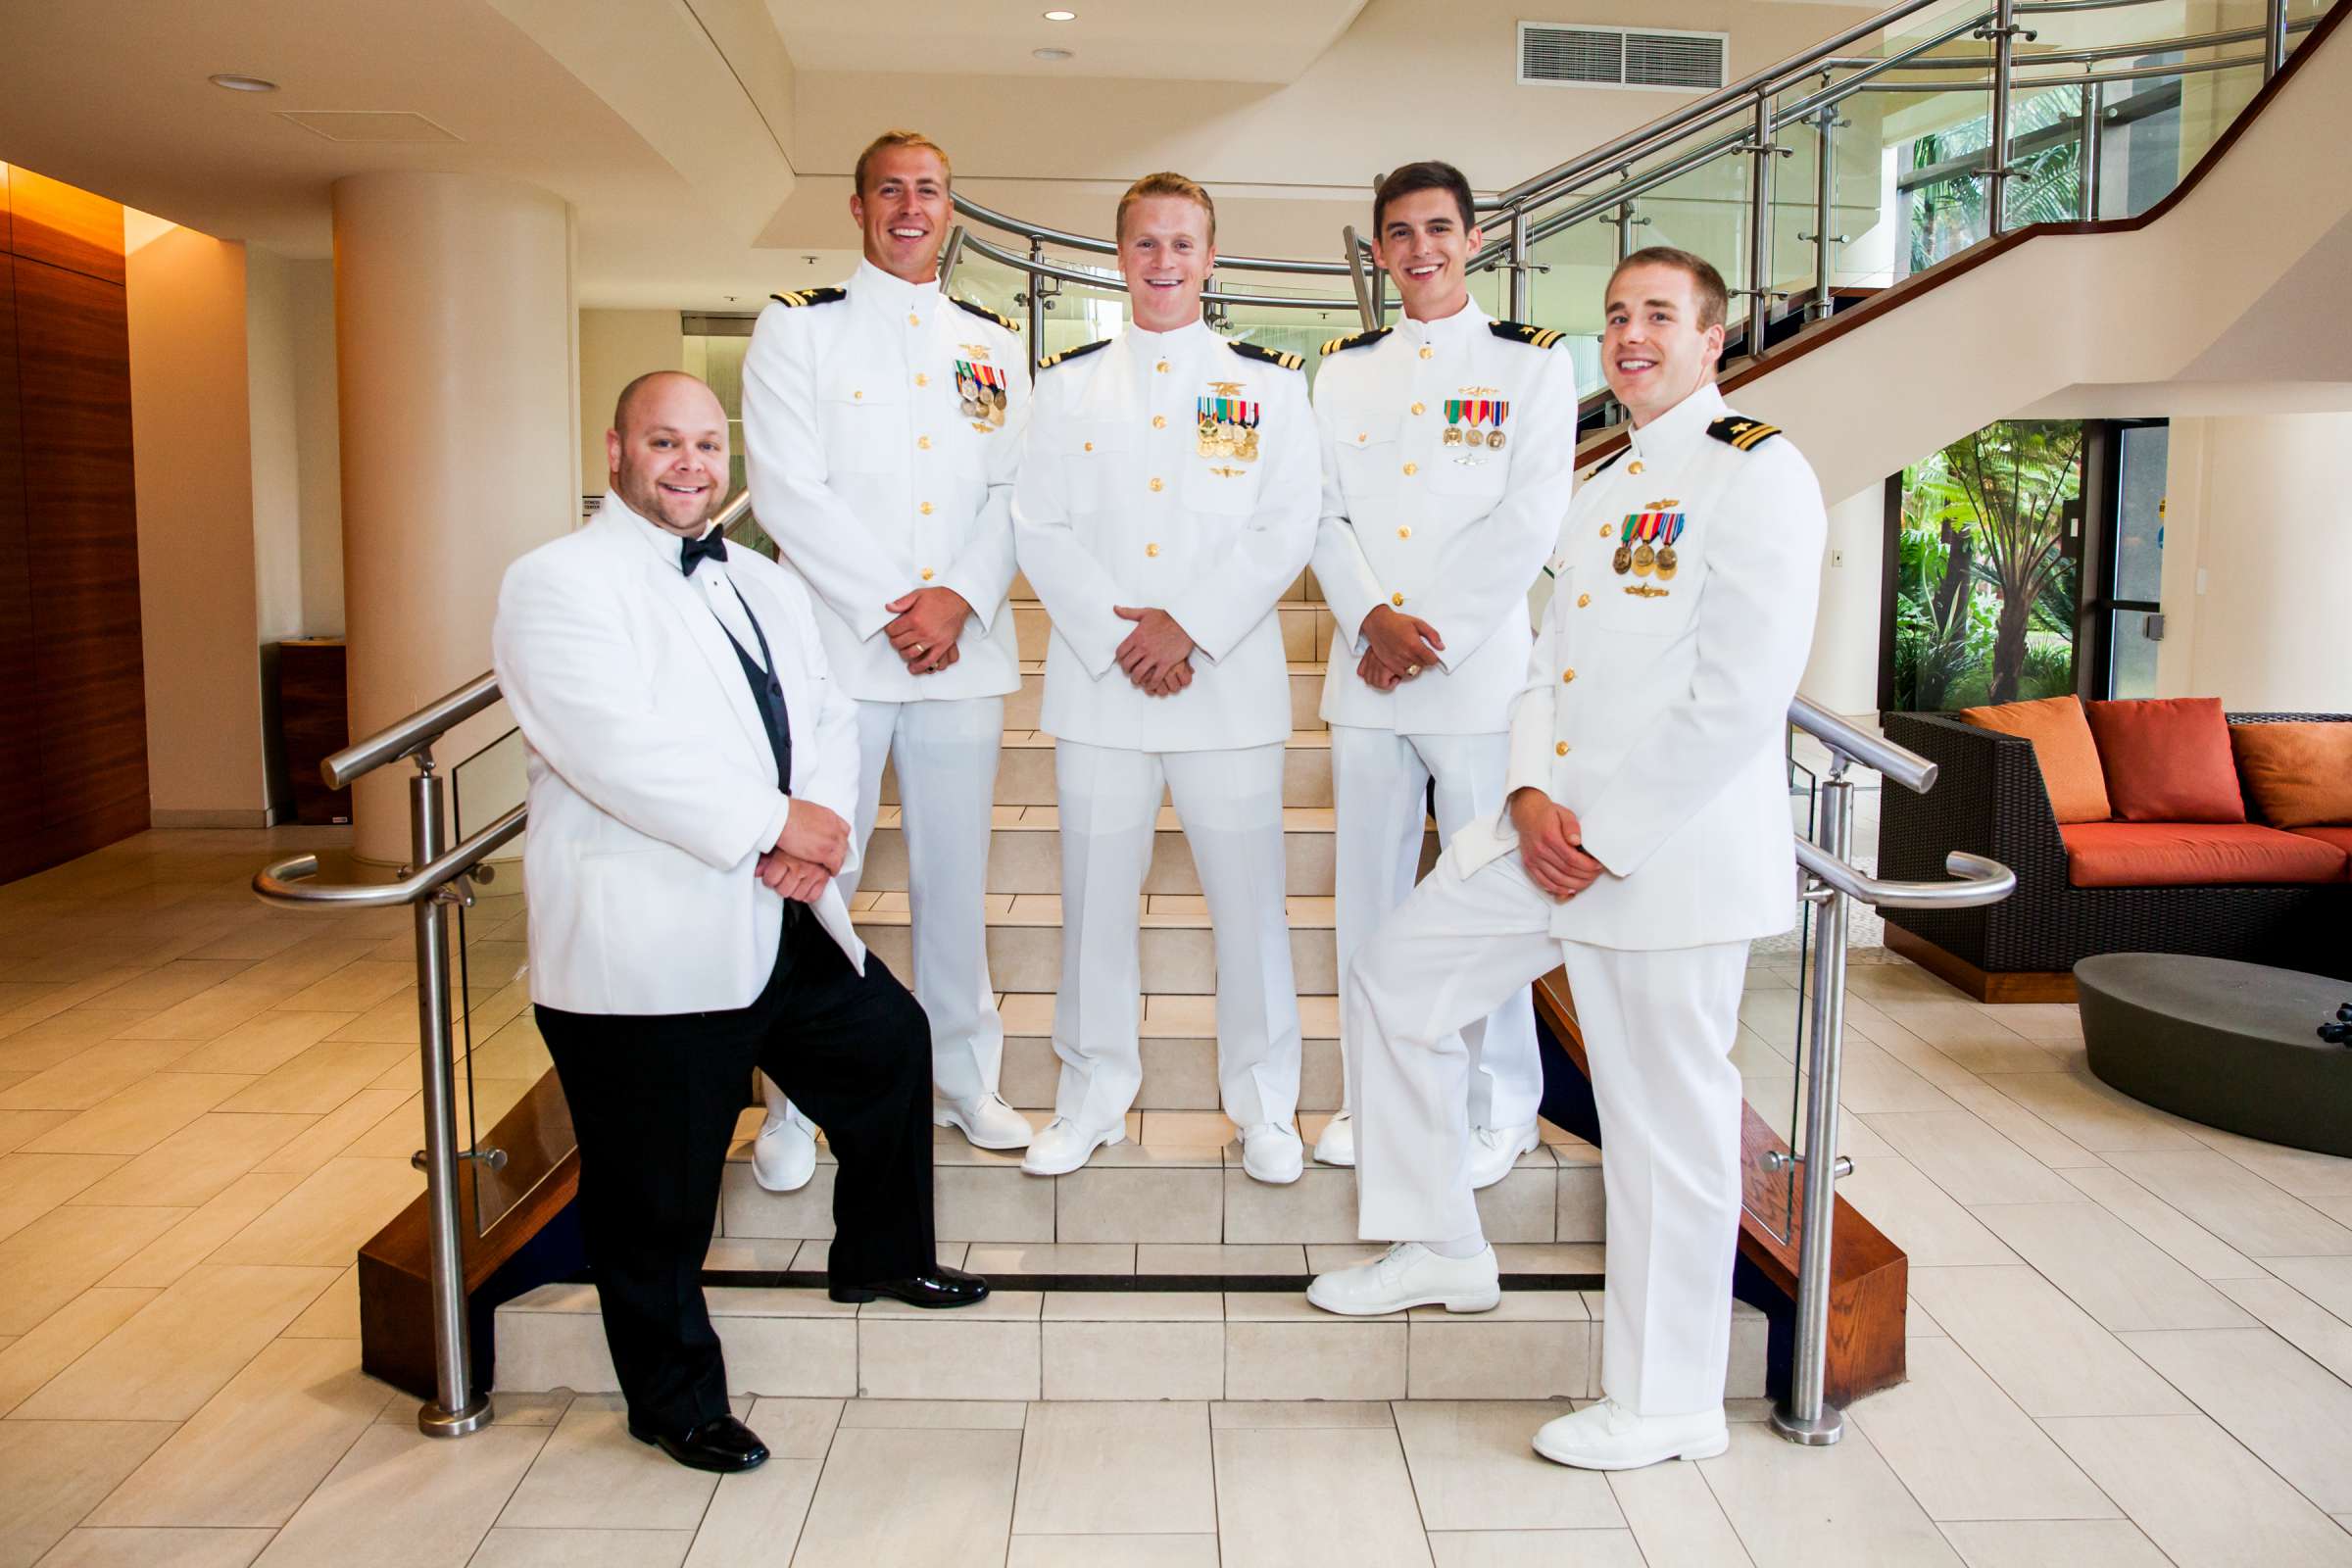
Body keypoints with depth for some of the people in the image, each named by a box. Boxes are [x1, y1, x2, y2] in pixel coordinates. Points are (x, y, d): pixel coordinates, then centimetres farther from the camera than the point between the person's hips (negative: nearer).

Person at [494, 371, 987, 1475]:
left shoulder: (766, 586, 17)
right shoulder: (558, 583, -9)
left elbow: (828, 720, 9)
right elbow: (617, 747, -22)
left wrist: (816, 830, -11)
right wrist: (775, 821, -20)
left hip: (785, 923, 8)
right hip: (648, 949, -8)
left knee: (891, 1042, 22)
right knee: (656, 1198, 4)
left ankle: (878, 1256, 46)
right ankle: (674, 1400, 27)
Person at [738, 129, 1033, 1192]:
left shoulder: (993, 344, 15)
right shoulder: (798, 327, 4)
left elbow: (1013, 494, 8)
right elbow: (785, 491, -6)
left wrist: (961, 598, -9)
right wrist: (886, 611, -12)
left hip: (966, 648, 3)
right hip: (836, 647, -3)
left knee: (954, 872, 10)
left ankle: (963, 1077, 24)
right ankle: (793, 1105, 13)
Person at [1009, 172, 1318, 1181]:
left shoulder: (1269, 383, 8)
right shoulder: (1068, 384, 12)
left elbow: (1288, 530, -1)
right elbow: (1039, 528, 4)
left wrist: (1189, 627, -12)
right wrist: (1117, 637, -10)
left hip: (1229, 679, -1)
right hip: (1098, 680, 2)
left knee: (1249, 896, 2)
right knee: (1096, 894, 6)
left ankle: (1262, 1104, 18)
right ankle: (1092, 1097, 22)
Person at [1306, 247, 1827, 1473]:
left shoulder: (1755, 473, -9)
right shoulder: (1602, 489, 19)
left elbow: (1740, 696, -17)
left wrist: (1605, 840, -16)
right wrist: (1530, 797, -3)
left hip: (1675, 851, -9)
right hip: (1556, 829, 9)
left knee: (1663, 1123, 0)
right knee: (1394, 978, 14)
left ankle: (1664, 1403, 20)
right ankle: (1441, 1248, 29)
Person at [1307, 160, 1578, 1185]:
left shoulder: (1533, 363, 3)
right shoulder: (1344, 369, 14)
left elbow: (1528, 523, -7)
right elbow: (1322, 514, 6)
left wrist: (1430, 636, -13)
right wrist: (1372, 617, -11)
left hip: (1481, 670, -3)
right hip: (1364, 671, 4)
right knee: (1369, 890, 10)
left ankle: (1497, 1110, 17)